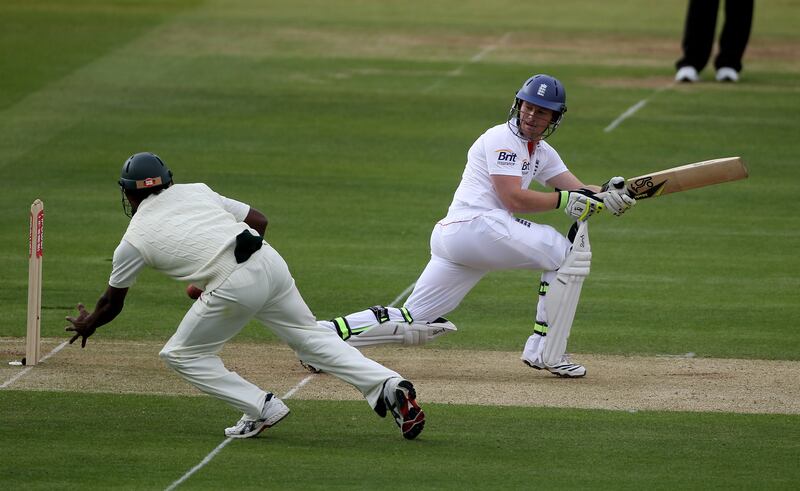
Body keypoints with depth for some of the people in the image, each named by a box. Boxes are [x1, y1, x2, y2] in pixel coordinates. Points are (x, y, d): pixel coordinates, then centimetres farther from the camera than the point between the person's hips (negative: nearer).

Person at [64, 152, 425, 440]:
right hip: (270, 260, 6)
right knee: (309, 336, 16)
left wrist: (85, 326, 47)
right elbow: (259, 220, 22)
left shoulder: (133, 240, 12)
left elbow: (112, 303, 25)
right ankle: (389, 386, -1)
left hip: (234, 286, -5)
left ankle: (263, 409, 5)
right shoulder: (195, 191, 22)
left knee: (181, 355, 13)